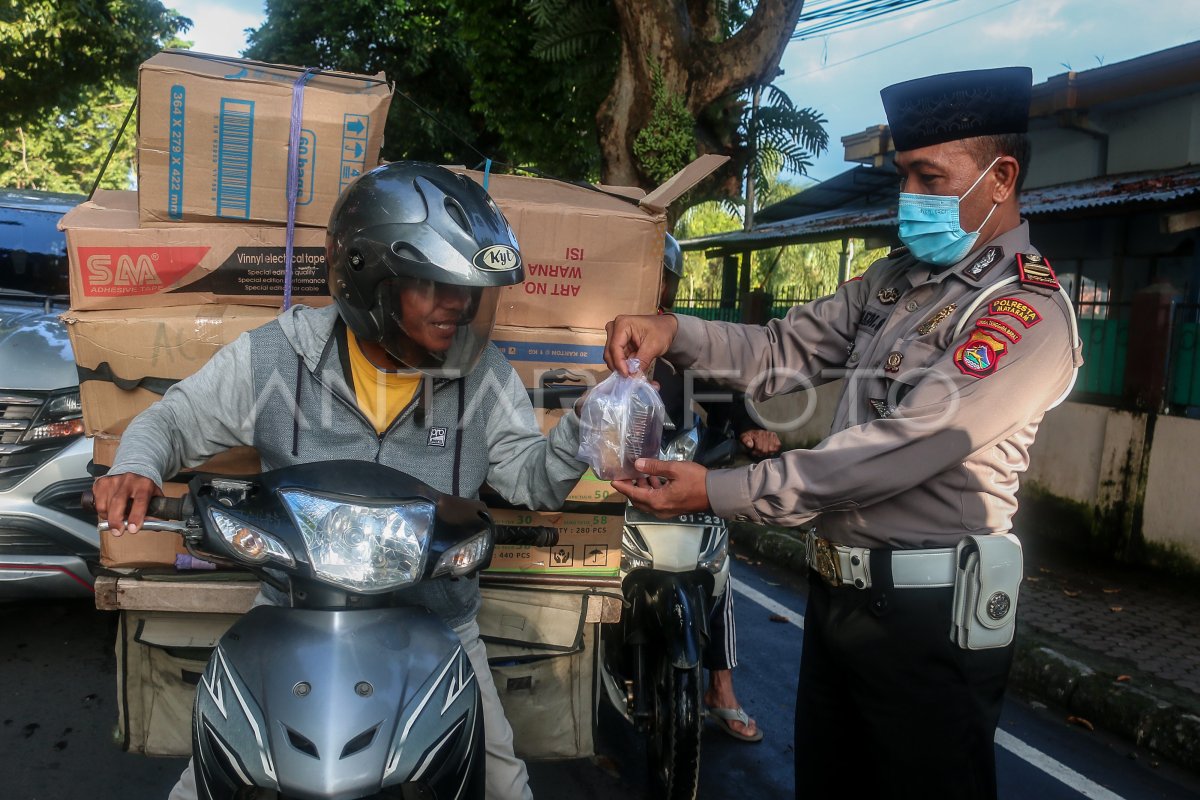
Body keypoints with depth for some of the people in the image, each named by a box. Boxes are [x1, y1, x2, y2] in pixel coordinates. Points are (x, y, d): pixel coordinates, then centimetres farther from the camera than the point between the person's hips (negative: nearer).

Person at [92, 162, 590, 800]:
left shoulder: (482, 375, -10)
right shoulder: (278, 356, -12)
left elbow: (529, 477, -6)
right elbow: (175, 418, 0)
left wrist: (583, 431, -25)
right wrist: (136, 465, -20)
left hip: (436, 628, 1)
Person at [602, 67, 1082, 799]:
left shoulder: (1029, 313, -16)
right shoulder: (898, 278, 9)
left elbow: (894, 451, -25)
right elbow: (787, 350, 6)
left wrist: (717, 491, -26)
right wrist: (674, 333, -12)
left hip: (928, 612, -7)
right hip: (838, 589, 8)